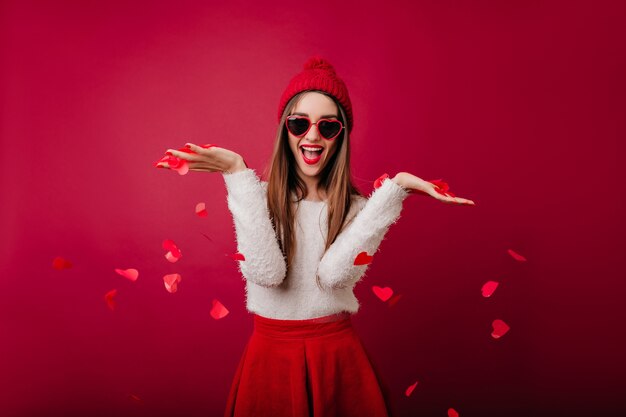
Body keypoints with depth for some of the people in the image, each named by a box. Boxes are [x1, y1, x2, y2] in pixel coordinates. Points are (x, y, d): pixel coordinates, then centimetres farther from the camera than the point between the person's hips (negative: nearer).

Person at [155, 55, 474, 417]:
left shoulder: (357, 208, -3)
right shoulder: (259, 197, -4)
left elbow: (333, 273, -22)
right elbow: (266, 273, -20)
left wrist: (395, 187, -22)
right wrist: (238, 174, -21)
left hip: (337, 355, 0)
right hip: (271, 355, 0)